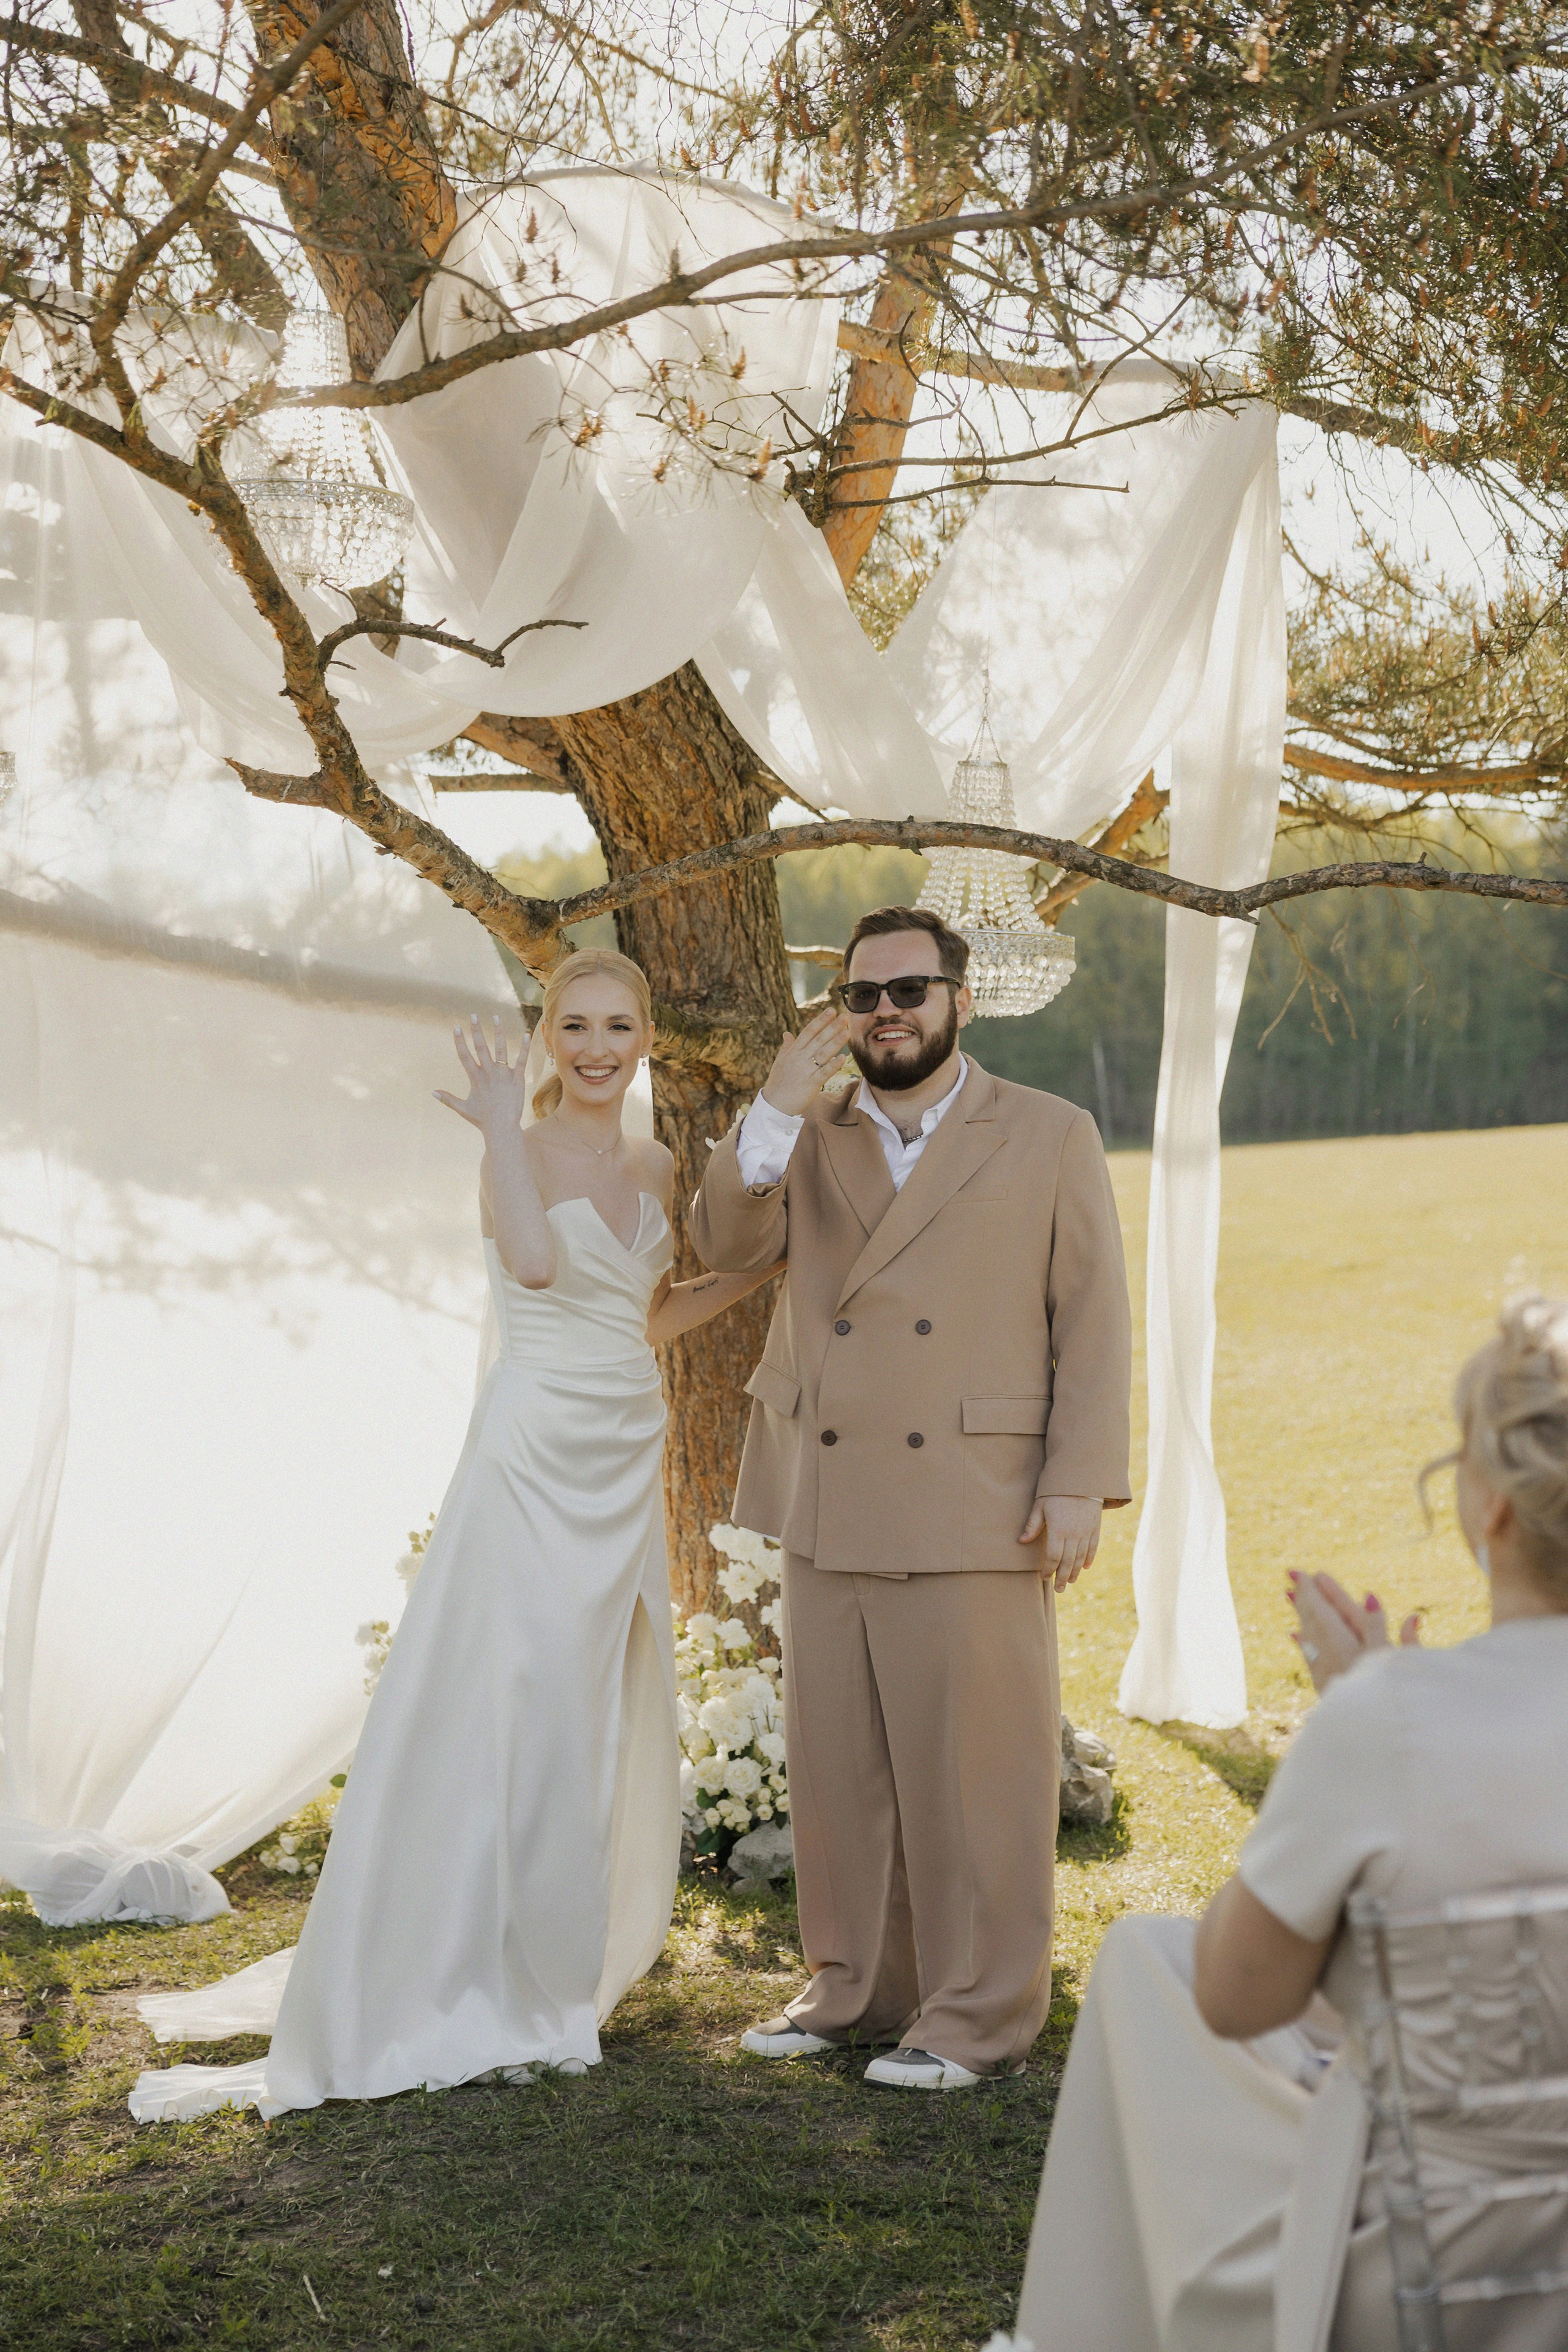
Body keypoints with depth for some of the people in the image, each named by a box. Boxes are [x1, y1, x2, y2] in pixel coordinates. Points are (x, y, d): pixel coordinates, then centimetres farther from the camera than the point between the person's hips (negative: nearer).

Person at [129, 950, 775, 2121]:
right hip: (536, 1457, -7)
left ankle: (557, 1974, 23)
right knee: (505, 1715, -5)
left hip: (629, 1466, 7)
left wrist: (758, 1273, 12)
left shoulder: (656, 1168, 11)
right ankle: (469, 1998, 5)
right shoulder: (521, 1155, -9)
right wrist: (502, 1121, -26)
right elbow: (538, 1264, -30)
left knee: (607, 1718, 10)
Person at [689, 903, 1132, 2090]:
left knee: (975, 1771, 0)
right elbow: (724, 1243, -1)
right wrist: (781, 1100, -10)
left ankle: (979, 2016, 12)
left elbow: (1095, 1323, 0)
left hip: (973, 1515, -4)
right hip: (828, 1511, 4)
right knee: (839, 1767, 11)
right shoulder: (809, 1137, 14)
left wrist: (1078, 1485, -8)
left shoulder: (1051, 1136, 4)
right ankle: (855, 1989, 25)